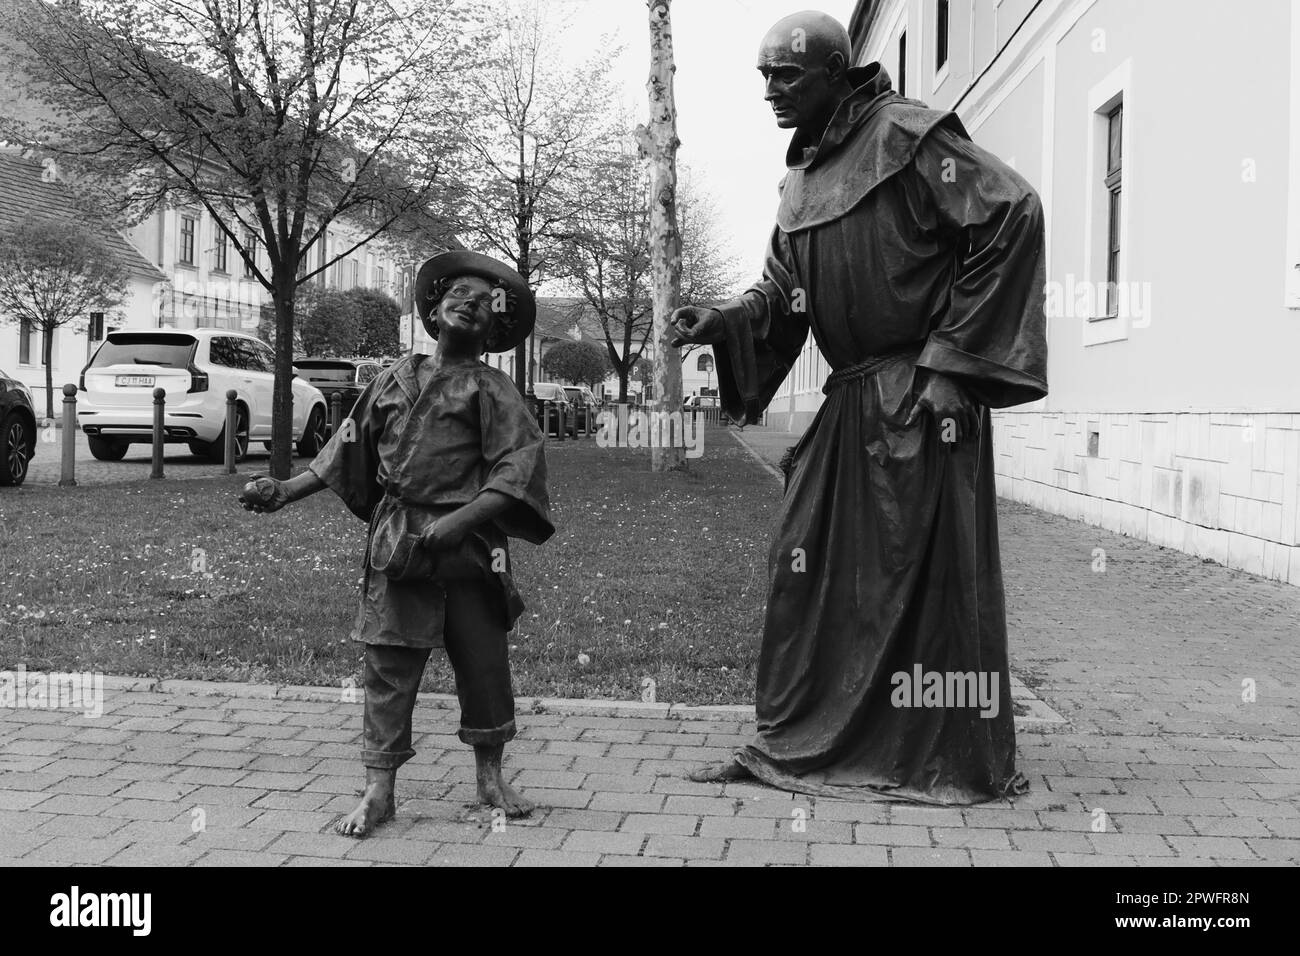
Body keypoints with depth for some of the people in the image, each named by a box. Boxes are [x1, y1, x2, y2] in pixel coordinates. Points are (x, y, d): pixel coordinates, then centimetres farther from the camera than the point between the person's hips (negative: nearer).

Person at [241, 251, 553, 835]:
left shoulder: (491, 388, 2)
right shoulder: (396, 378, 13)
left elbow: (520, 467, -10)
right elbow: (350, 450, 21)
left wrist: (460, 520, -20)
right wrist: (287, 491, 16)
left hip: (468, 546, -2)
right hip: (394, 545, 2)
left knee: (483, 662, 6)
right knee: (388, 666, 1)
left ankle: (491, 777, 24)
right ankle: (378, 792, 8)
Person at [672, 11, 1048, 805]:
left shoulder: (905, 134, -10)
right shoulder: (802, 175, 14)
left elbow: (1013, 213, -15)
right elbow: (782, 291, 18)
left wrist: (952, 358, -15)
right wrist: (722, 323, -4)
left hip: (923, 392, -8)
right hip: (852, 397, 8)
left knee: (930, 572, -2)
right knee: (805, 560, 7)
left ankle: (966, 765, 13)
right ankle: (791, 743, 19)